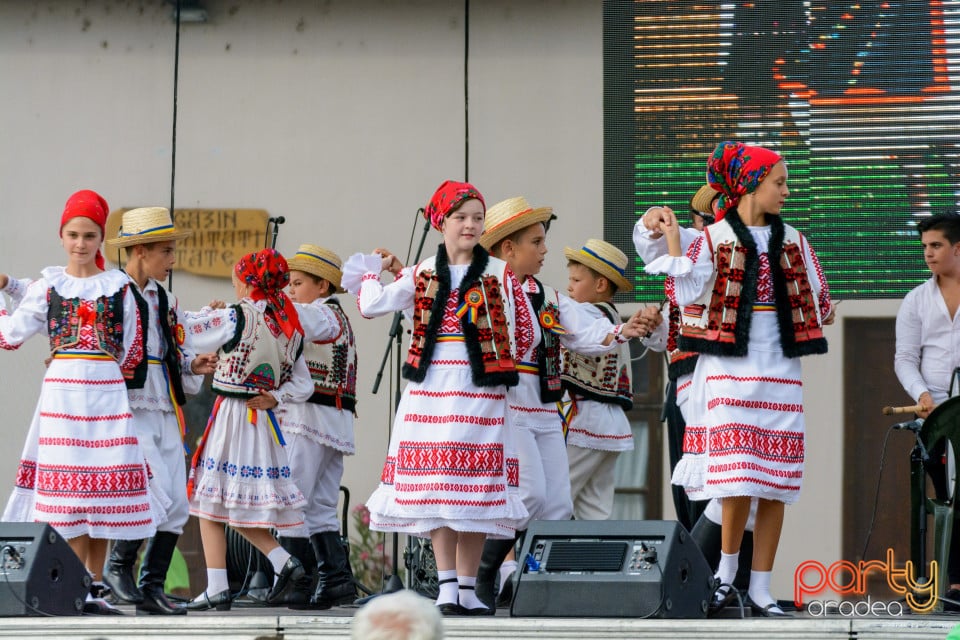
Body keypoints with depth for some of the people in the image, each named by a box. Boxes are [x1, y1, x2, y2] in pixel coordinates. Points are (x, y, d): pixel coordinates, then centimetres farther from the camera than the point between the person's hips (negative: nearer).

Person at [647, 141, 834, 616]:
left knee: (775, 486, 1)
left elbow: (816, 302, 18)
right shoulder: (714, 239, 1)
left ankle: (760, 588, 5)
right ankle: (726, 572, 2)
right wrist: (673, 242, -9)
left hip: (780, 372, 4)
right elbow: (689, 293, -7)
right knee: (737, 474, -14)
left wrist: (823, 312, 3)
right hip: (729, 368, -4)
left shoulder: (792, 241, 12)